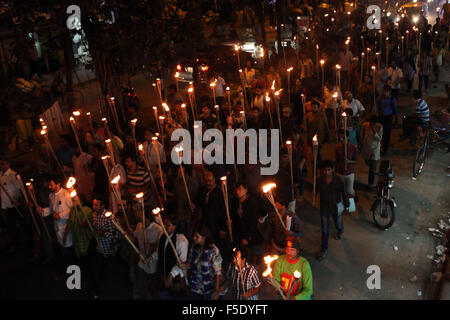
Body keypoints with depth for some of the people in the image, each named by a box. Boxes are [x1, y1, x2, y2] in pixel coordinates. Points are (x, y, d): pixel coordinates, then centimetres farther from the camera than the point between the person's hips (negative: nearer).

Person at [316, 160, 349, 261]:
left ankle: (340, 231, 63)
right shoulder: (319, 180, -16)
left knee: (338, 224, 25)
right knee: (324, 230, 5)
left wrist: (346, 204, 3)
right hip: (324, 208, 0)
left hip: (336, 207, 0)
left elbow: (343, 193, -5)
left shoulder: (338, 181, -19)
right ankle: (324, 249, 21)